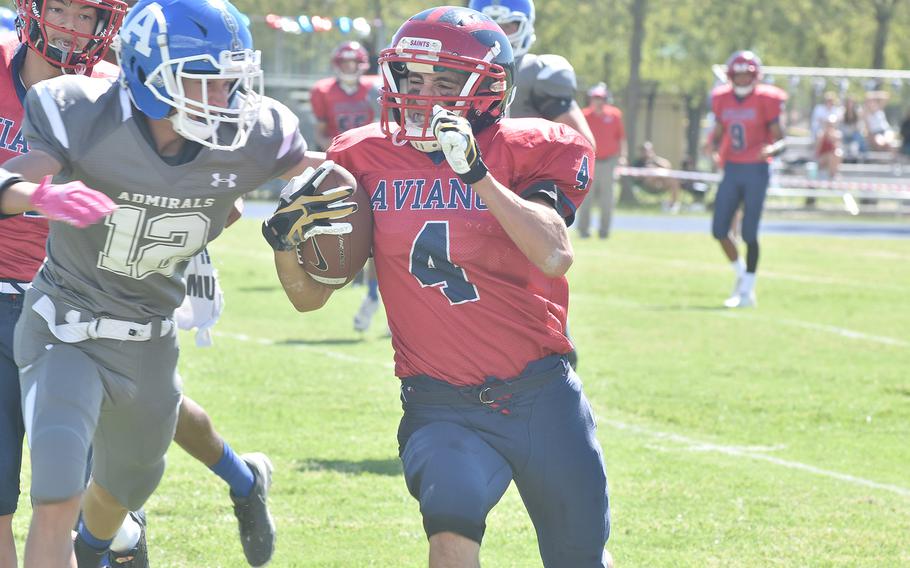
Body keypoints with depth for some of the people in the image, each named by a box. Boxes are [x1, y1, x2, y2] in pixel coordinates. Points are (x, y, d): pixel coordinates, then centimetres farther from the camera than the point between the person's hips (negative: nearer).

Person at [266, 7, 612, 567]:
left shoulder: (525, 153, -5)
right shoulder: (367, 159, 1)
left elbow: (555, 256, -24)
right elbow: (310, 295, 7)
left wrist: (476, 171, -26)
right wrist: (285, 240, -14)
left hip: (541, 396, 0)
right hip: (443, 408, 0)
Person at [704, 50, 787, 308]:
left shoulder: (766, 100, -8)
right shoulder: (722, 100, 6)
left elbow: (779, 139, -6)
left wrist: (771, 150, -28)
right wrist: (711, 145, -7)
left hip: (756, 170, -5)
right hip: (732, 169, 5)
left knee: (749, 233, -5)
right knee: (719, 230, 1)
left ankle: (747, 292, 6)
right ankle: (741, 274, 25)